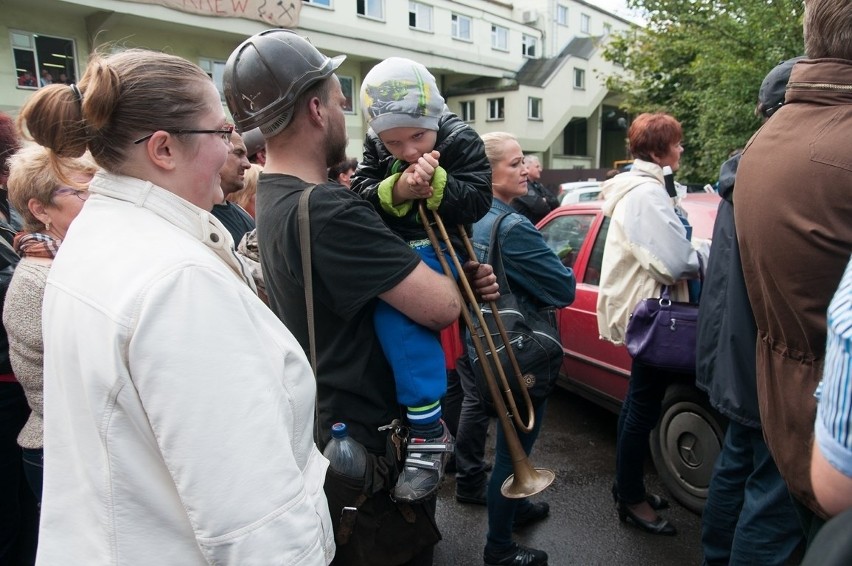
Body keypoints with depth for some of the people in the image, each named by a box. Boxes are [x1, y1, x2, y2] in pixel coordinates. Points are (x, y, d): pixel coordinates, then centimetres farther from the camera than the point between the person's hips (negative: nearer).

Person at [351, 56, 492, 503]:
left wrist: (437, 184, -26)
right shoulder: (374, 147, 7)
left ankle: (430, 432, -28)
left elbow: (479, 201, -10)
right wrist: (395, 190, -21)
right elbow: (358, 194, -2)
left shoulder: (460, 140, -4)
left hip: (438, 248, -7)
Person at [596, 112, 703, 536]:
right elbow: (675, 262, -23)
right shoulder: (647, 193, -18)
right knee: (644, 405, 0)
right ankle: (632, 499, 14)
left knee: (638, 399, 18)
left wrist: (690, 257, 4)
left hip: (638, 305, 11)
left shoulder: (636, 186, 15)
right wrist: (703, 262, -4)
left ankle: (627, 486, 31)